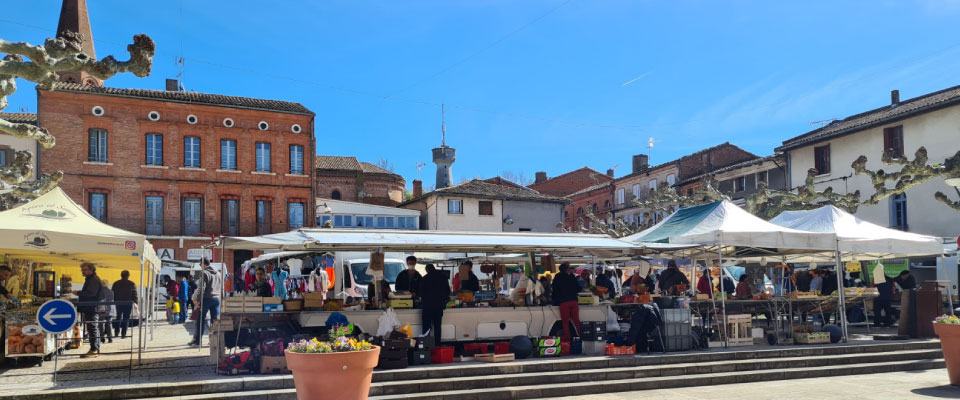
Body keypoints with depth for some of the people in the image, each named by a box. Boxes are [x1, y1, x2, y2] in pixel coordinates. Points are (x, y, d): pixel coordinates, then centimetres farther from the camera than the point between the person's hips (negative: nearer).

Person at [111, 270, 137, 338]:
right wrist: (135, 302, 3)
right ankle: (123, 334, -1)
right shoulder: (131, 284, -5)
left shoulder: (116, 283, 5)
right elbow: (134, 294, -4)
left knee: (118, 317, 18)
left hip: (119, 303, 3)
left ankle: (116, 333, 16)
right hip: (128, 304, -3)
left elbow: (113, 294, 7)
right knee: (126, 319, 1)